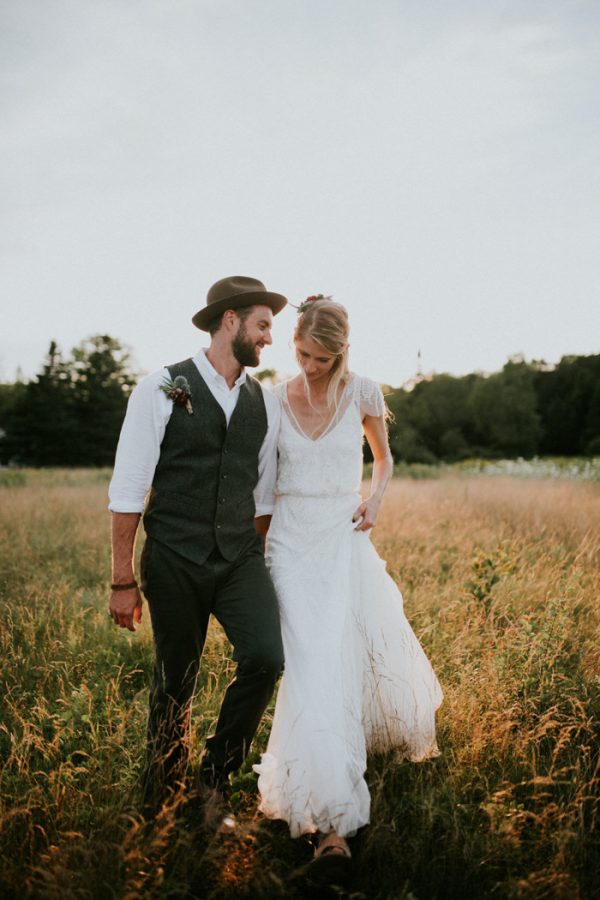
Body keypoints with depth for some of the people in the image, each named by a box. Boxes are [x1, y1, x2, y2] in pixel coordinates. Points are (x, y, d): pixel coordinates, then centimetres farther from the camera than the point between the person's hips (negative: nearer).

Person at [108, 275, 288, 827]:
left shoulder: (266, 404, 9)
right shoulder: (161, 390, -5)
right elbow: (128, 490, -5)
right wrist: (123, 581, -5)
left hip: (241, 560, 3)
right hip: (173, 561, -3)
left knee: (266, 659, -15)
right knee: (174, 684, 7)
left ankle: (216, 779, 10)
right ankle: (160, 804, 32)